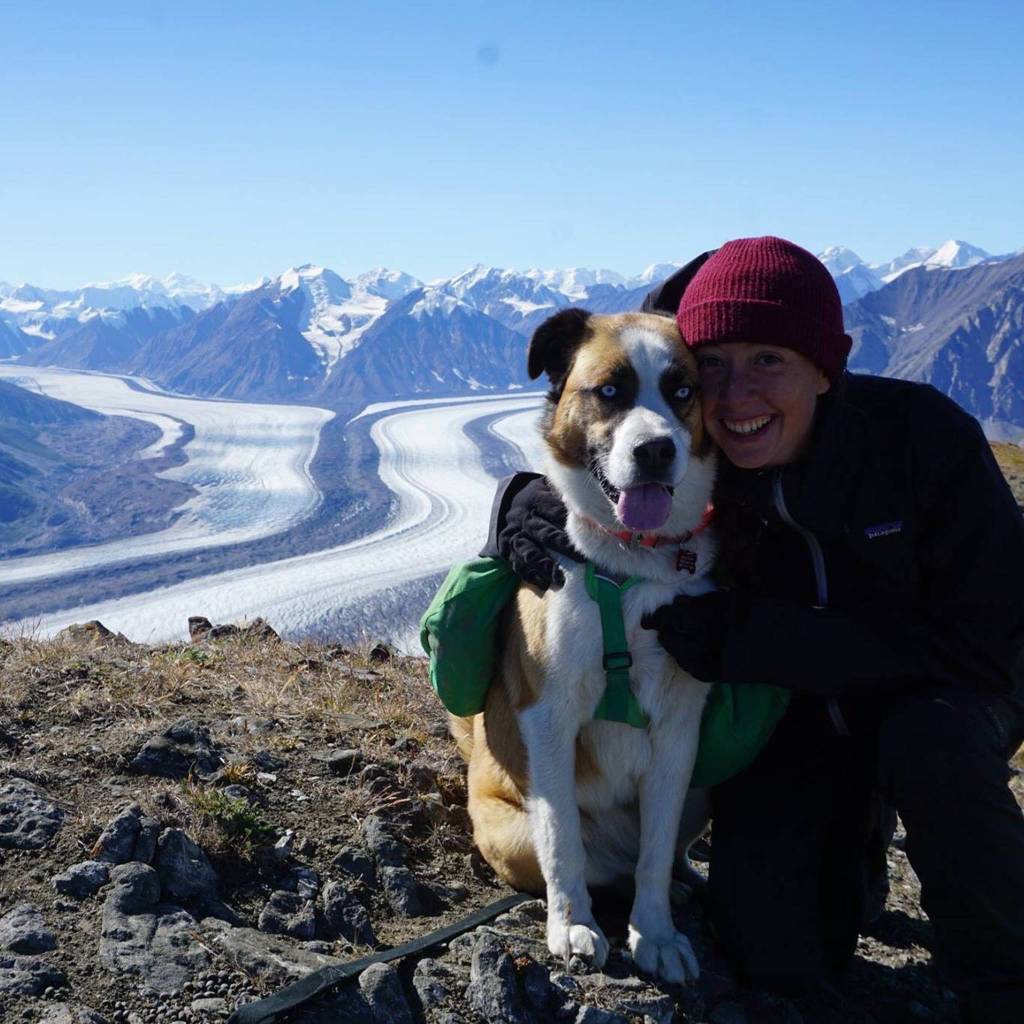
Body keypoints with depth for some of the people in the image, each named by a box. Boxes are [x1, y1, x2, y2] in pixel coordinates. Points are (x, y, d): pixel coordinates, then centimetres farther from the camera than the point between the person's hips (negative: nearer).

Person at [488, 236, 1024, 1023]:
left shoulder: (923, 433, -26)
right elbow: (562, 479, 1)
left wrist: (747, 639, -34)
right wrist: (527, 506, -27)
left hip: (941, 690, -2)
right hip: (787, 714, 2)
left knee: (928, 742, -37)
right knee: (777, 959, -12)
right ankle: (854, 841, 23)